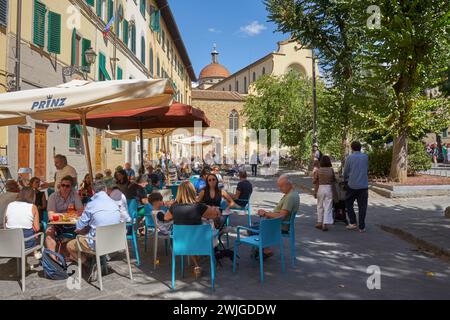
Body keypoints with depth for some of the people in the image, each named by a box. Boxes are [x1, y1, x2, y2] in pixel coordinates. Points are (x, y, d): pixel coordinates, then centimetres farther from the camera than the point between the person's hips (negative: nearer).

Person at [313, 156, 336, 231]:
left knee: (320, 206, 15)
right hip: (329, 189, -1)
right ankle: (325, 224, -1)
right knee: (328, 207, 3)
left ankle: (320, 223, 21)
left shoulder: (318, 170, -5)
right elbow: (334, 180, 6)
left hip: (320, 188, 1)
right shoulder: (331, 170, -5)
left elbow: (314, 181, -4)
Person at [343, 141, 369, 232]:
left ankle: (353, 223, 11)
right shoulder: (365, 157, 1)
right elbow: (367, 169, 12)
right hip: (364, 185, 2)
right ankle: (362, 227, 10)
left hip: (352, 185, -2)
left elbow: (345, 172, 3)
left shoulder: (349, 158, -5)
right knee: (362, 206, 7)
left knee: (349, 203, 16)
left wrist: (345, 180, 23)